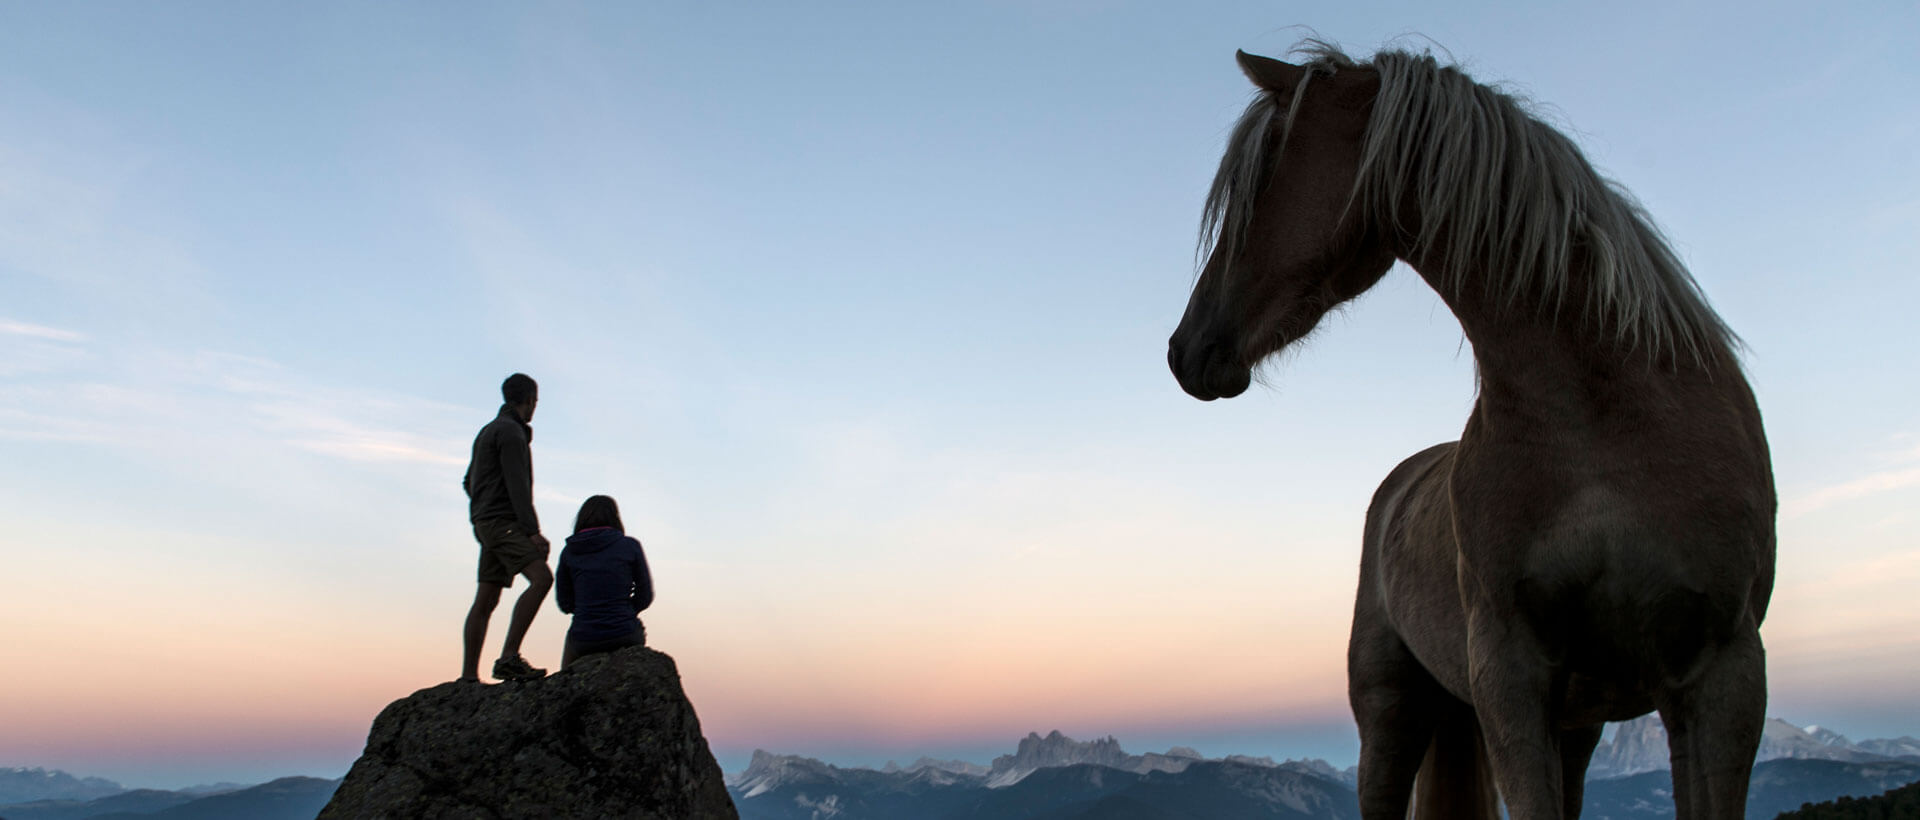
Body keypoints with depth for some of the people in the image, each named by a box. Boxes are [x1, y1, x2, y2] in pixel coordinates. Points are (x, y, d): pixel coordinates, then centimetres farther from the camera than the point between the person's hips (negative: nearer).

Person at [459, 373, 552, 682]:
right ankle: (508, 657, -29)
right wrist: (533, 530, -21)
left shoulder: (488, 431, 23)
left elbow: (469, 482, 29)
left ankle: (468, 675, 6)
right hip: (504, 521, -10)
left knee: (486, 601, 7)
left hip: (487, 525, 10)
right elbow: (517, 484, -17)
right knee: (541, 578, -22)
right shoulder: (510, 430, -9)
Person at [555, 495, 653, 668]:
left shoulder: (569, 551, 4)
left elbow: (565, 603, 10)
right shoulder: (630, 545, -2)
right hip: (625, 638, -1)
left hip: (583, 641, 2)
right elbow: (645, 596, 3)